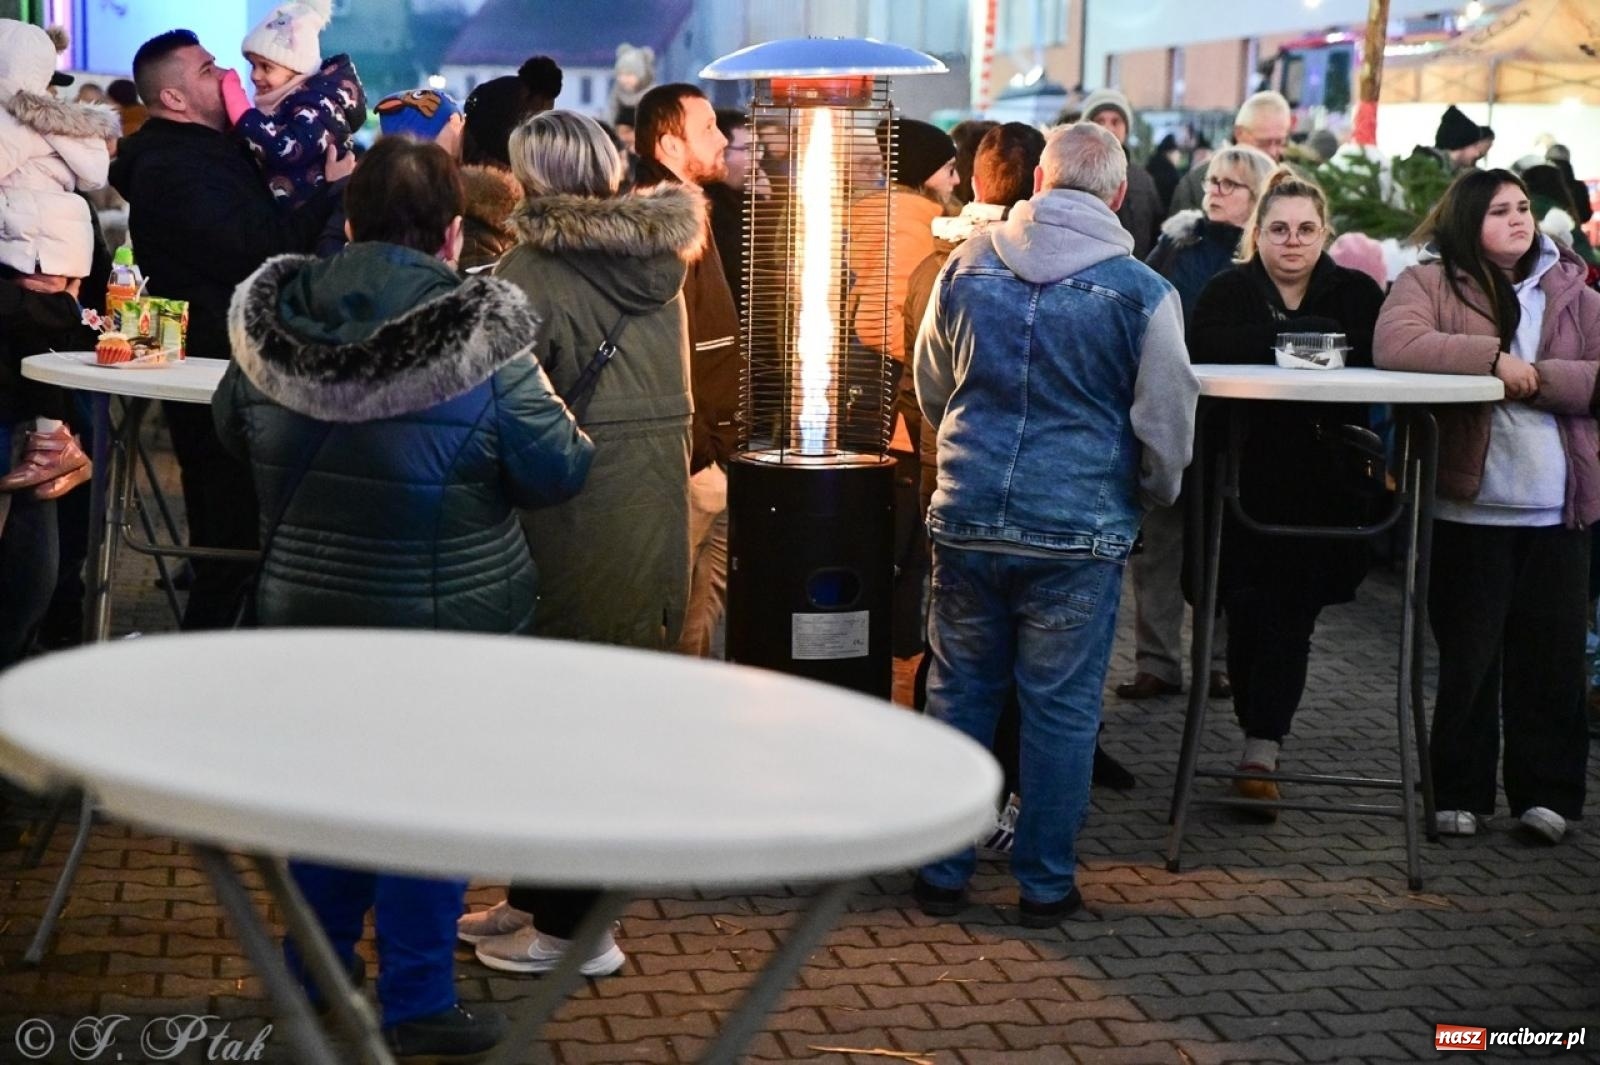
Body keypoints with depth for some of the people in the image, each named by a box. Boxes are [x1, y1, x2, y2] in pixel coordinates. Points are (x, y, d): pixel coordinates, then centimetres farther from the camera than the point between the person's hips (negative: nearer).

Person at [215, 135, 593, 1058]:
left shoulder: (272, 321, -5)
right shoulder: (481, 339, -20)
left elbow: (233, 431, 11)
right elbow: (557, 472, -15)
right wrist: (569, 429, 7)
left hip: (305, 603, 5)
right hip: (445, 617, -4)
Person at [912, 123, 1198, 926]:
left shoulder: (966, 265, 2)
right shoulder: (1142, 293, -7)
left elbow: (930, 392, 15)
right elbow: (1165, 428, 0)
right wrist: (1152, 493, 21)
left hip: (966, 520, 3)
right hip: (1080, 532, -2)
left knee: (959, 694, 13)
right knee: (1061, 709, 8)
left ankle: (941, 873, 20)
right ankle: (1044, 882, 18)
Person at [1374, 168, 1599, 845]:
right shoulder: (1430, 282, -1)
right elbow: (1394, 346, -20)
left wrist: (1537, 378, -12)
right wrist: (1492, 358, -20)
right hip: (1469, 508, -3)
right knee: (1468, 656, 6)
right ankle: (1459, 794, 19)